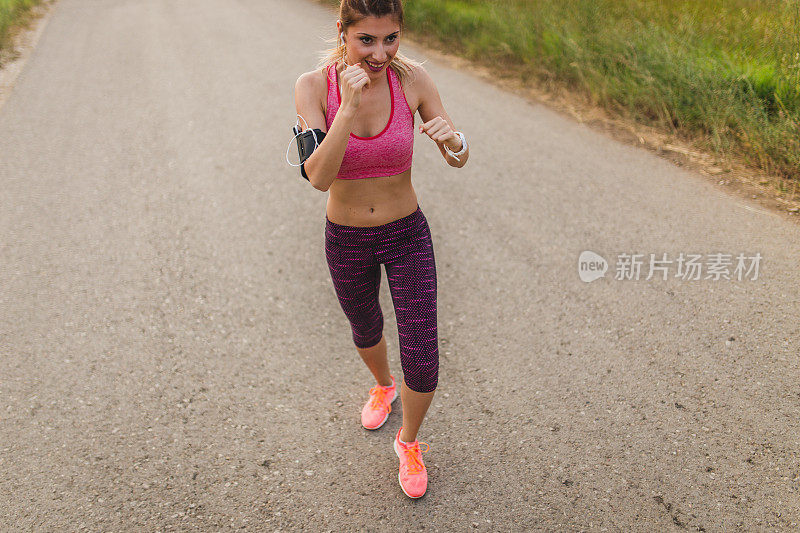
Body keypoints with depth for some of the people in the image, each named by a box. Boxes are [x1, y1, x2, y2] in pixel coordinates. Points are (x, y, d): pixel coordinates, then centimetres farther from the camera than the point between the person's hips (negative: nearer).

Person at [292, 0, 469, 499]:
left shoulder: (412, 77, -16)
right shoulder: (314, 85, -18)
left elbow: (459, 158, -9)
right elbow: (319, 177, -28)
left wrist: (452, 138, -33)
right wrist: (350, 107, -40)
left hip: (407, 234, 0)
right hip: (346, 240, 1)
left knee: (423, 363, -2)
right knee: (366, 329, 26)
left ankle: (409, 442, 30)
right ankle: (383, 385, 62)